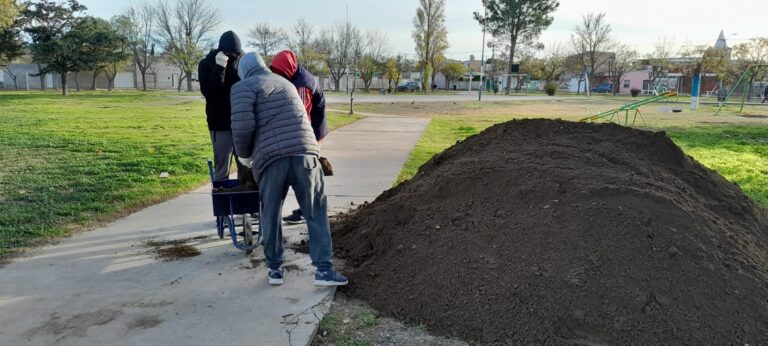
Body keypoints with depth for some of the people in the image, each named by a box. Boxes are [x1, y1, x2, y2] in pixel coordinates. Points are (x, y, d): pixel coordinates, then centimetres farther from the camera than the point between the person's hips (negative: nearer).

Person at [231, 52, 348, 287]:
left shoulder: (243, 87, 9)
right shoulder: (286, 83, 27)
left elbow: (242, 126, -5)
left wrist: (244, 153, 11)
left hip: (271, 157, -3)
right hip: (305, 152, 3)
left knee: (271, 214, 12)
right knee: (316, 212, 7)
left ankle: (275, 268, 20)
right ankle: (323, 269, 4)